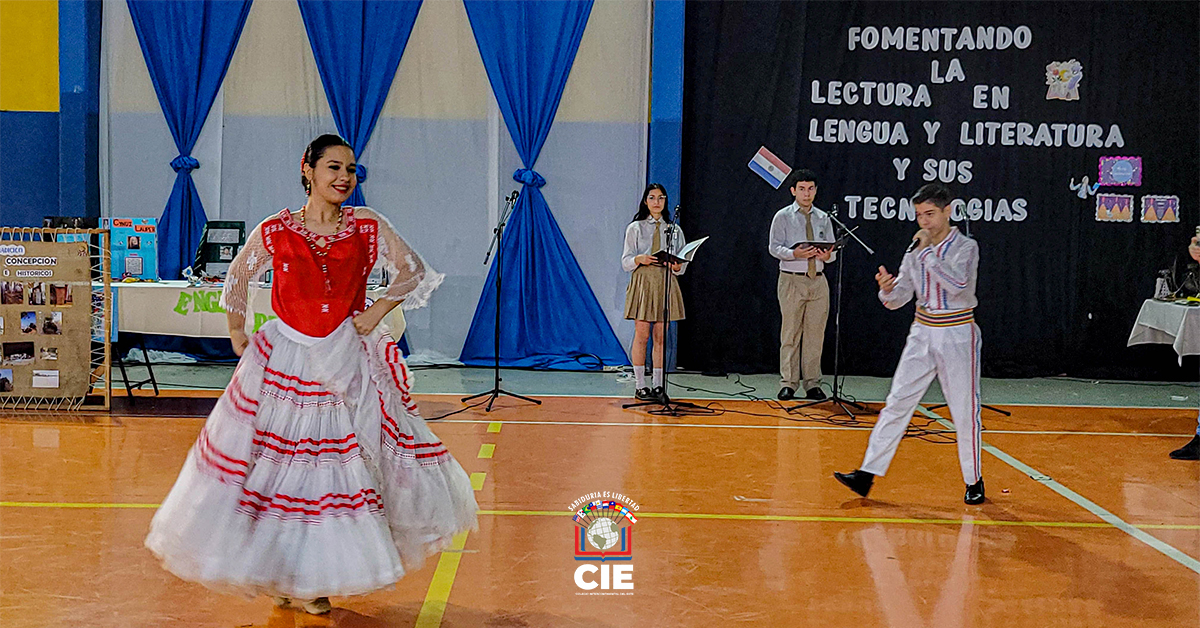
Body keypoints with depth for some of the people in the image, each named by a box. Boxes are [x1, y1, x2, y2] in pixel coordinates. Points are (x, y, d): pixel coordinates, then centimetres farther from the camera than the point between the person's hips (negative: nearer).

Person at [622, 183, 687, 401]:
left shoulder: (674, 230, 13)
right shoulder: (635, 228, 7)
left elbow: (683, 262, 11)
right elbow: (626, 261, 2)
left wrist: (677, 266, -12)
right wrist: (639, 259, -19)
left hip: (666, 283, 2)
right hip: (643, 282, -2)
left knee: (660, 336, 2)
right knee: (641, 334, -5)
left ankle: (658, 385, 6)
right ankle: (640, 385, 0)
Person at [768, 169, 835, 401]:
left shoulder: (823, 218, 15)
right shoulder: (783, 217, 5)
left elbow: (832, 249, 12)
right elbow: (774, 247, -3)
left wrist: (827, 255, -11)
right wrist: (794, 253, -21)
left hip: (818, 280, 3)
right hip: (792, 280, -3)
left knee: (815, 334, 3)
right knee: (790, 333, -2)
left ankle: (812, 384, 9)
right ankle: (788, 384, 4)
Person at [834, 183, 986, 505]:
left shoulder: (966, 247, -8)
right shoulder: (916, 249, 6)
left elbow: (959, 284, -27)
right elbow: (899, 298, 5)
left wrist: (928, 252, -24)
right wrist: (887, 289, -17)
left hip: (957, 336, -4)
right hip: (922, 333, 4)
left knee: (965, 411, 2)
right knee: (897, 403, -2)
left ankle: (974, 481, 18)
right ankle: (868, 473, -3)